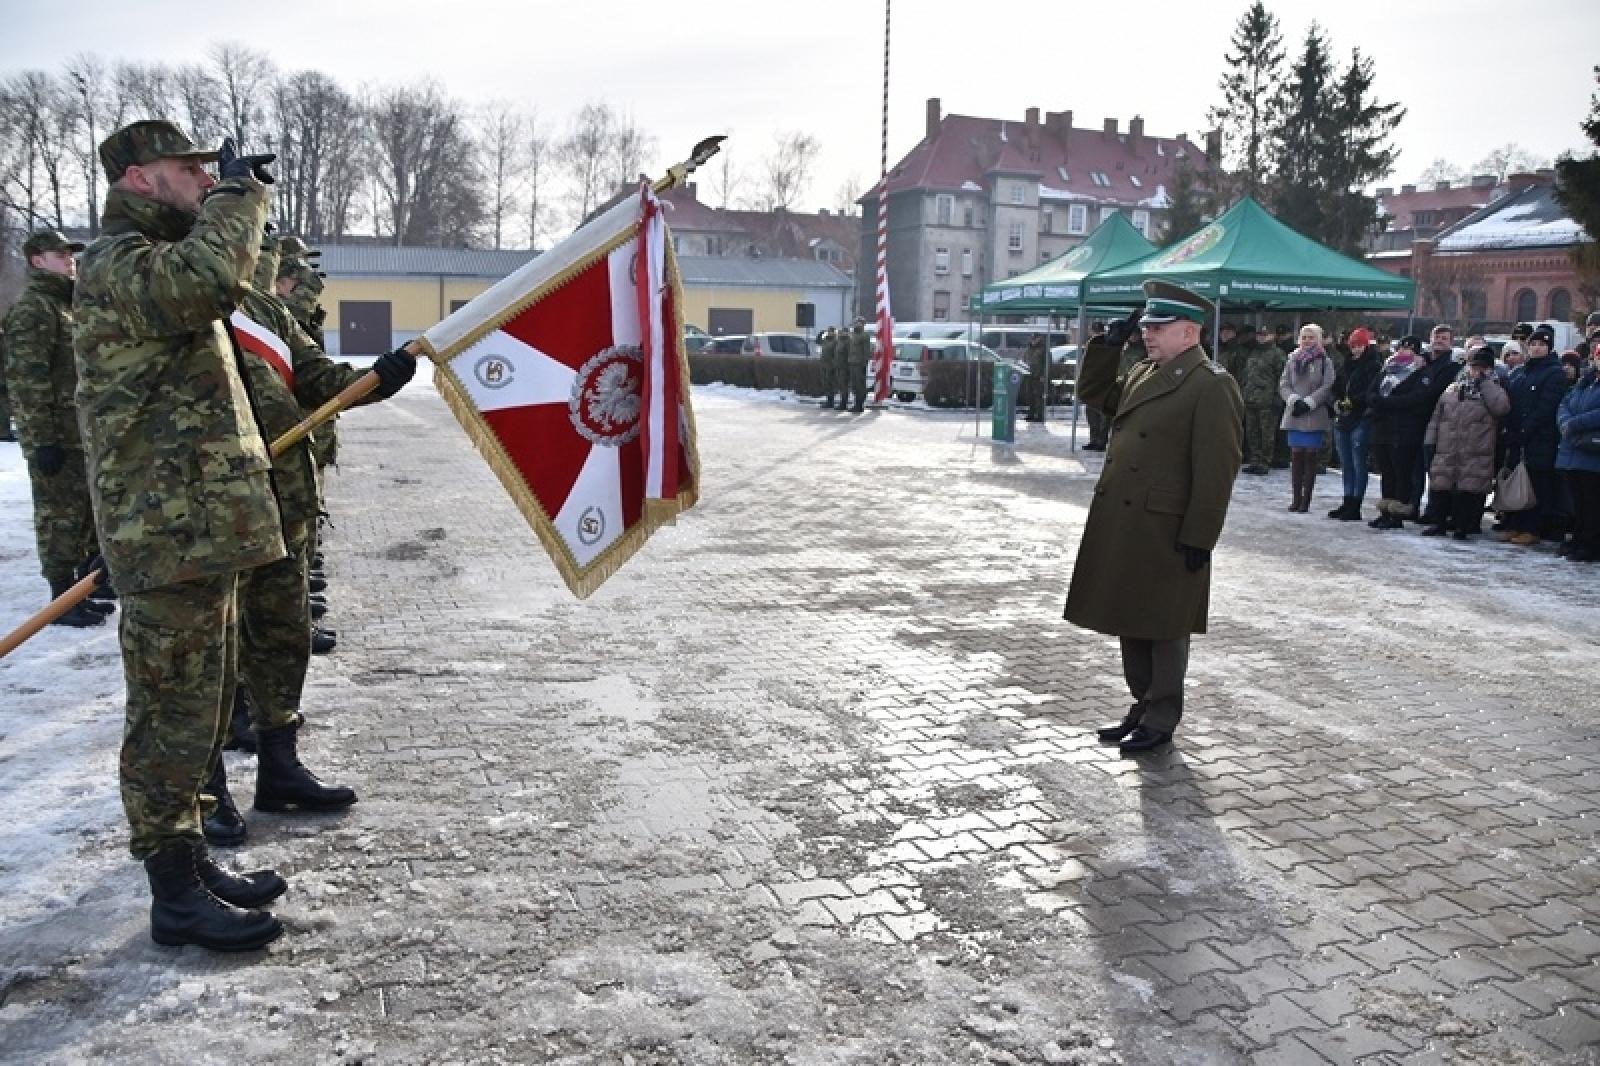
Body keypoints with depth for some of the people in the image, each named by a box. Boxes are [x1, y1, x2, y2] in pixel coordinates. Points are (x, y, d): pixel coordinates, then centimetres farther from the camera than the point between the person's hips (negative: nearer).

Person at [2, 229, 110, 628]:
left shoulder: (68, 306, 20)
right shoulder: (32, 308, -9)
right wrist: (43, 439, -21)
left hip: (83, 434, 9)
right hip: (56, 436, -9)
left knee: (87, 514, 12)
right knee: (60, 516, -4)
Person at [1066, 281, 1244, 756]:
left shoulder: (1211, 386, -13)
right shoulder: (1142, 374, 13)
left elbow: (1216, 470, -17)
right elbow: (1094, 392, 26)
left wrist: (1199, 538, -18)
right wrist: (1110, 343, 12)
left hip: (1166, 533, -8)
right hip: (1120, 525, 8)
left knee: (1163, 628, 5)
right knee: (1131, 622, 16)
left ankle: (1161, 721, 17)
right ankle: (1143, 705, 30)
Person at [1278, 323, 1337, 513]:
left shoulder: (1325, 361, 1)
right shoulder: (1292, 359, 11)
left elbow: (1328, 387, -7)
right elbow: (1283, 384, 8)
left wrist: (1308, 402, -14)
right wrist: (1294, 399, -9)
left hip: (1315, 416, -3)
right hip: (1294, 414, 3)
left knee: (1311, 456, -3)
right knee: (1296, 455, 3)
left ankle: (1306, 499, 1)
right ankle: (1296, 498, 7)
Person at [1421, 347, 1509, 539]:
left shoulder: (1492, 390, 6)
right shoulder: (1452, 390, 15)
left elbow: (1501, 407, -17)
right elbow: (1436, 418, 16)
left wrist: (1485, 381, -10)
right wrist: (1430, 442, 7)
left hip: (1476, 455, -3)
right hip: (1446, 452, 3)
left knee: (1470, 490, -3)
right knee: (1440, 487, 2)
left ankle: (1463, 526, 5)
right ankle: (1437, 522, 12)